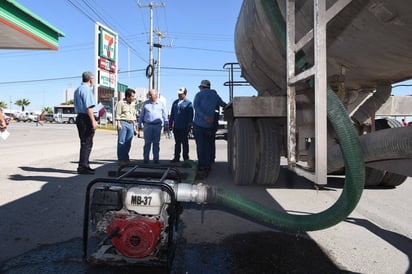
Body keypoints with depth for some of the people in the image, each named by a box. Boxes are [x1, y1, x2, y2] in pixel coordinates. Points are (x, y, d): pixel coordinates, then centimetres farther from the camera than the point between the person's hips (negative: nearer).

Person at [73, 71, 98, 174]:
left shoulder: (77, 90, 19)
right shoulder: (87, 89, -13)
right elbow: (88, 107, -20)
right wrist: (93, 121, -20)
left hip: (79, 117, 10)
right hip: (86, 118, -10)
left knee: (84, 143, 16)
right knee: (87, 143, -5)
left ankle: (84, 165, 24)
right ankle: (82, 167, -2)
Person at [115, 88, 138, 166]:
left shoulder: (133, 104, 19)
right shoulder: (121, 103, -1)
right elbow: (118, 114, -5)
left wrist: (134, 126, 20)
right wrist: (118, 124, -13)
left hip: (131, 124, 6)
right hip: (123, 123, -6)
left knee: (128, 143, 6)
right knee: (121, 142, -5)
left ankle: (126, 158, 13)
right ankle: (121, 159, -3)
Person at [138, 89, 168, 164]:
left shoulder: (161, 104, 8)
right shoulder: (146, 103, 9)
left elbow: (164, 115, 10)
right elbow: (141, 115, 12)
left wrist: (166, 125, 7)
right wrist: (140, 125, 8)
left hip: (157, 125, 0)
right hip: (147, 125, 0)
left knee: (156, 143, 4)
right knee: (147, 143, 0)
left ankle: (156, 158, 11)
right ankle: (146, 158, 6)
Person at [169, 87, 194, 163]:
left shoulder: (188, 103, -2)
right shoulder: (175, 102, 14)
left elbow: (190, 116, -4)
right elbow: (172, 114, 18)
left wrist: (189, 125, -9)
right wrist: (170, 123, 14)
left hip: (184, 127, -5)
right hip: (176, 127, 5)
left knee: (185, 143, 3)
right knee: (177, 143, 11)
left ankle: (186, 158, 11)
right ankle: (176, 157, 18)